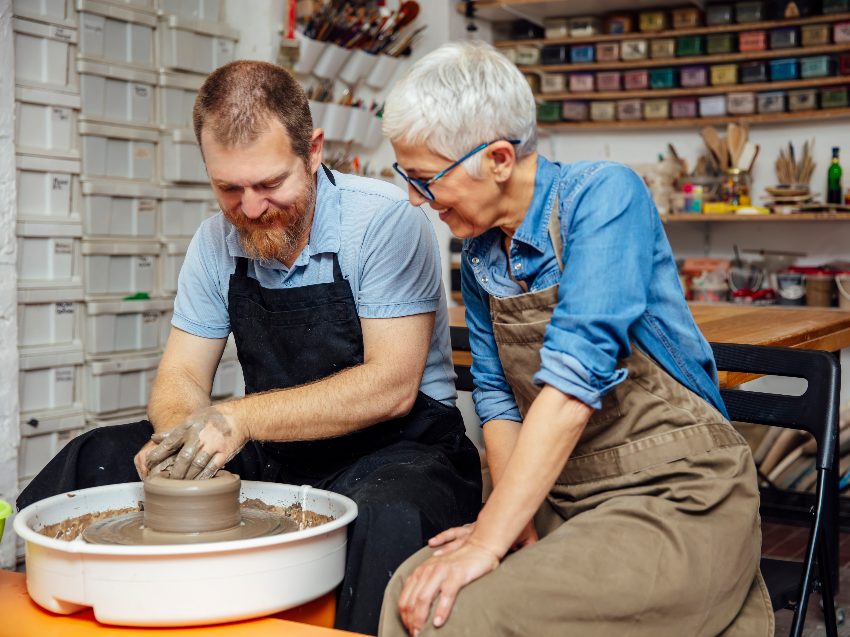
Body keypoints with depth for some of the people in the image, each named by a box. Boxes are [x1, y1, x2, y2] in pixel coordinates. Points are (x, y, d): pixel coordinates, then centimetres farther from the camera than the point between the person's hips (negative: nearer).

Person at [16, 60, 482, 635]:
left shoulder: (384, 219, -16)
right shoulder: (219, 240, 2)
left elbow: (392, 387, -21)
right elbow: (183, 373, 4)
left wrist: (243, 417, -28)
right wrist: (177, 432, -21)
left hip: (395, 447, -5)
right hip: (269, 455, 6)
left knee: (389, 515, -39)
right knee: (94, 462, -4)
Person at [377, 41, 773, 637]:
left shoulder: (604, 195, -15)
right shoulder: (479, 252, 6)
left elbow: (576, 378, -24)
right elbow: (498, 394, 9)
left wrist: (490, 540, -25)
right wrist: (520, 525, -7)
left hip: (678, 501, -6)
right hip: (562, 503, 6)